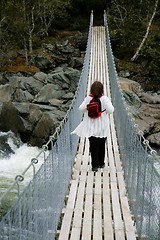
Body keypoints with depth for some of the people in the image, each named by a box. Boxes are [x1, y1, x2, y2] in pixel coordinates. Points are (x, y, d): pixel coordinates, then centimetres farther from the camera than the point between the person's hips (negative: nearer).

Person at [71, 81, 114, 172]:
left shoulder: (88, 98, -8)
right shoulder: (104, 99, -12)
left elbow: (81, 109, -4)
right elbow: (110, 110, -13)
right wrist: (110, 103, 5)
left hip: (91, 127, 0)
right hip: (102, 127, 0)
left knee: (93, 145, 4)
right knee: (101, 145, 16)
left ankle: (95, 165, 0)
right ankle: (101, 163, 29)